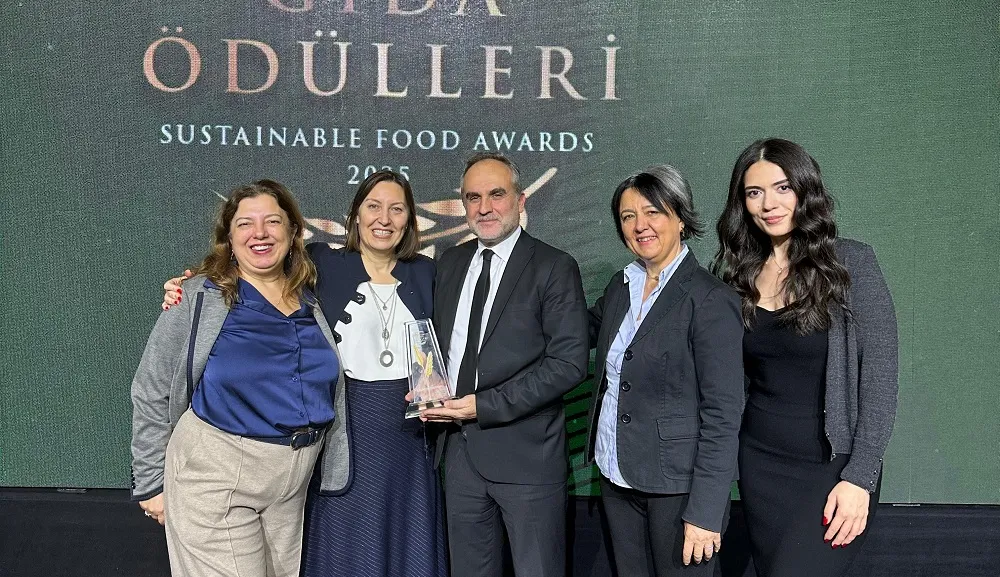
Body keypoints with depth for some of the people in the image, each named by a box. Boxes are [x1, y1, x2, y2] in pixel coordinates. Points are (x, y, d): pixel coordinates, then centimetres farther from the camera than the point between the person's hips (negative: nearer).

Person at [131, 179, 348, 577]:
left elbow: (331, 389, 15)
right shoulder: (200, 298, -7)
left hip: (294, 480, 5)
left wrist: (333, 467, 12)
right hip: (216, 475, -4)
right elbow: (151, 393, -3)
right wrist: (151, 482, -2)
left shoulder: (311, 302, 5)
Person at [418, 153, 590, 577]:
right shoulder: (450, 263, 10)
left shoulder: (554, 268, -8)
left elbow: (569, 362, -15)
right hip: (458, 448, 6)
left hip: (526, 450, -5)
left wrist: (484, 406, -18)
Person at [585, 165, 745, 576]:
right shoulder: (621, 285, 6)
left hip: (677, 487, -6)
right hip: (618, 479, 6)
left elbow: (722, 414, -16)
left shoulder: (710, 300, -15)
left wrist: (705, 512, -18)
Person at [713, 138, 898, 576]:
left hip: (834, 466, -4)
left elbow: (880, 377, -10)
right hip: (759, 463, 4)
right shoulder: (740, 274, 3)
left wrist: (859, 478, -15)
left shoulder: (850, 262, -8)